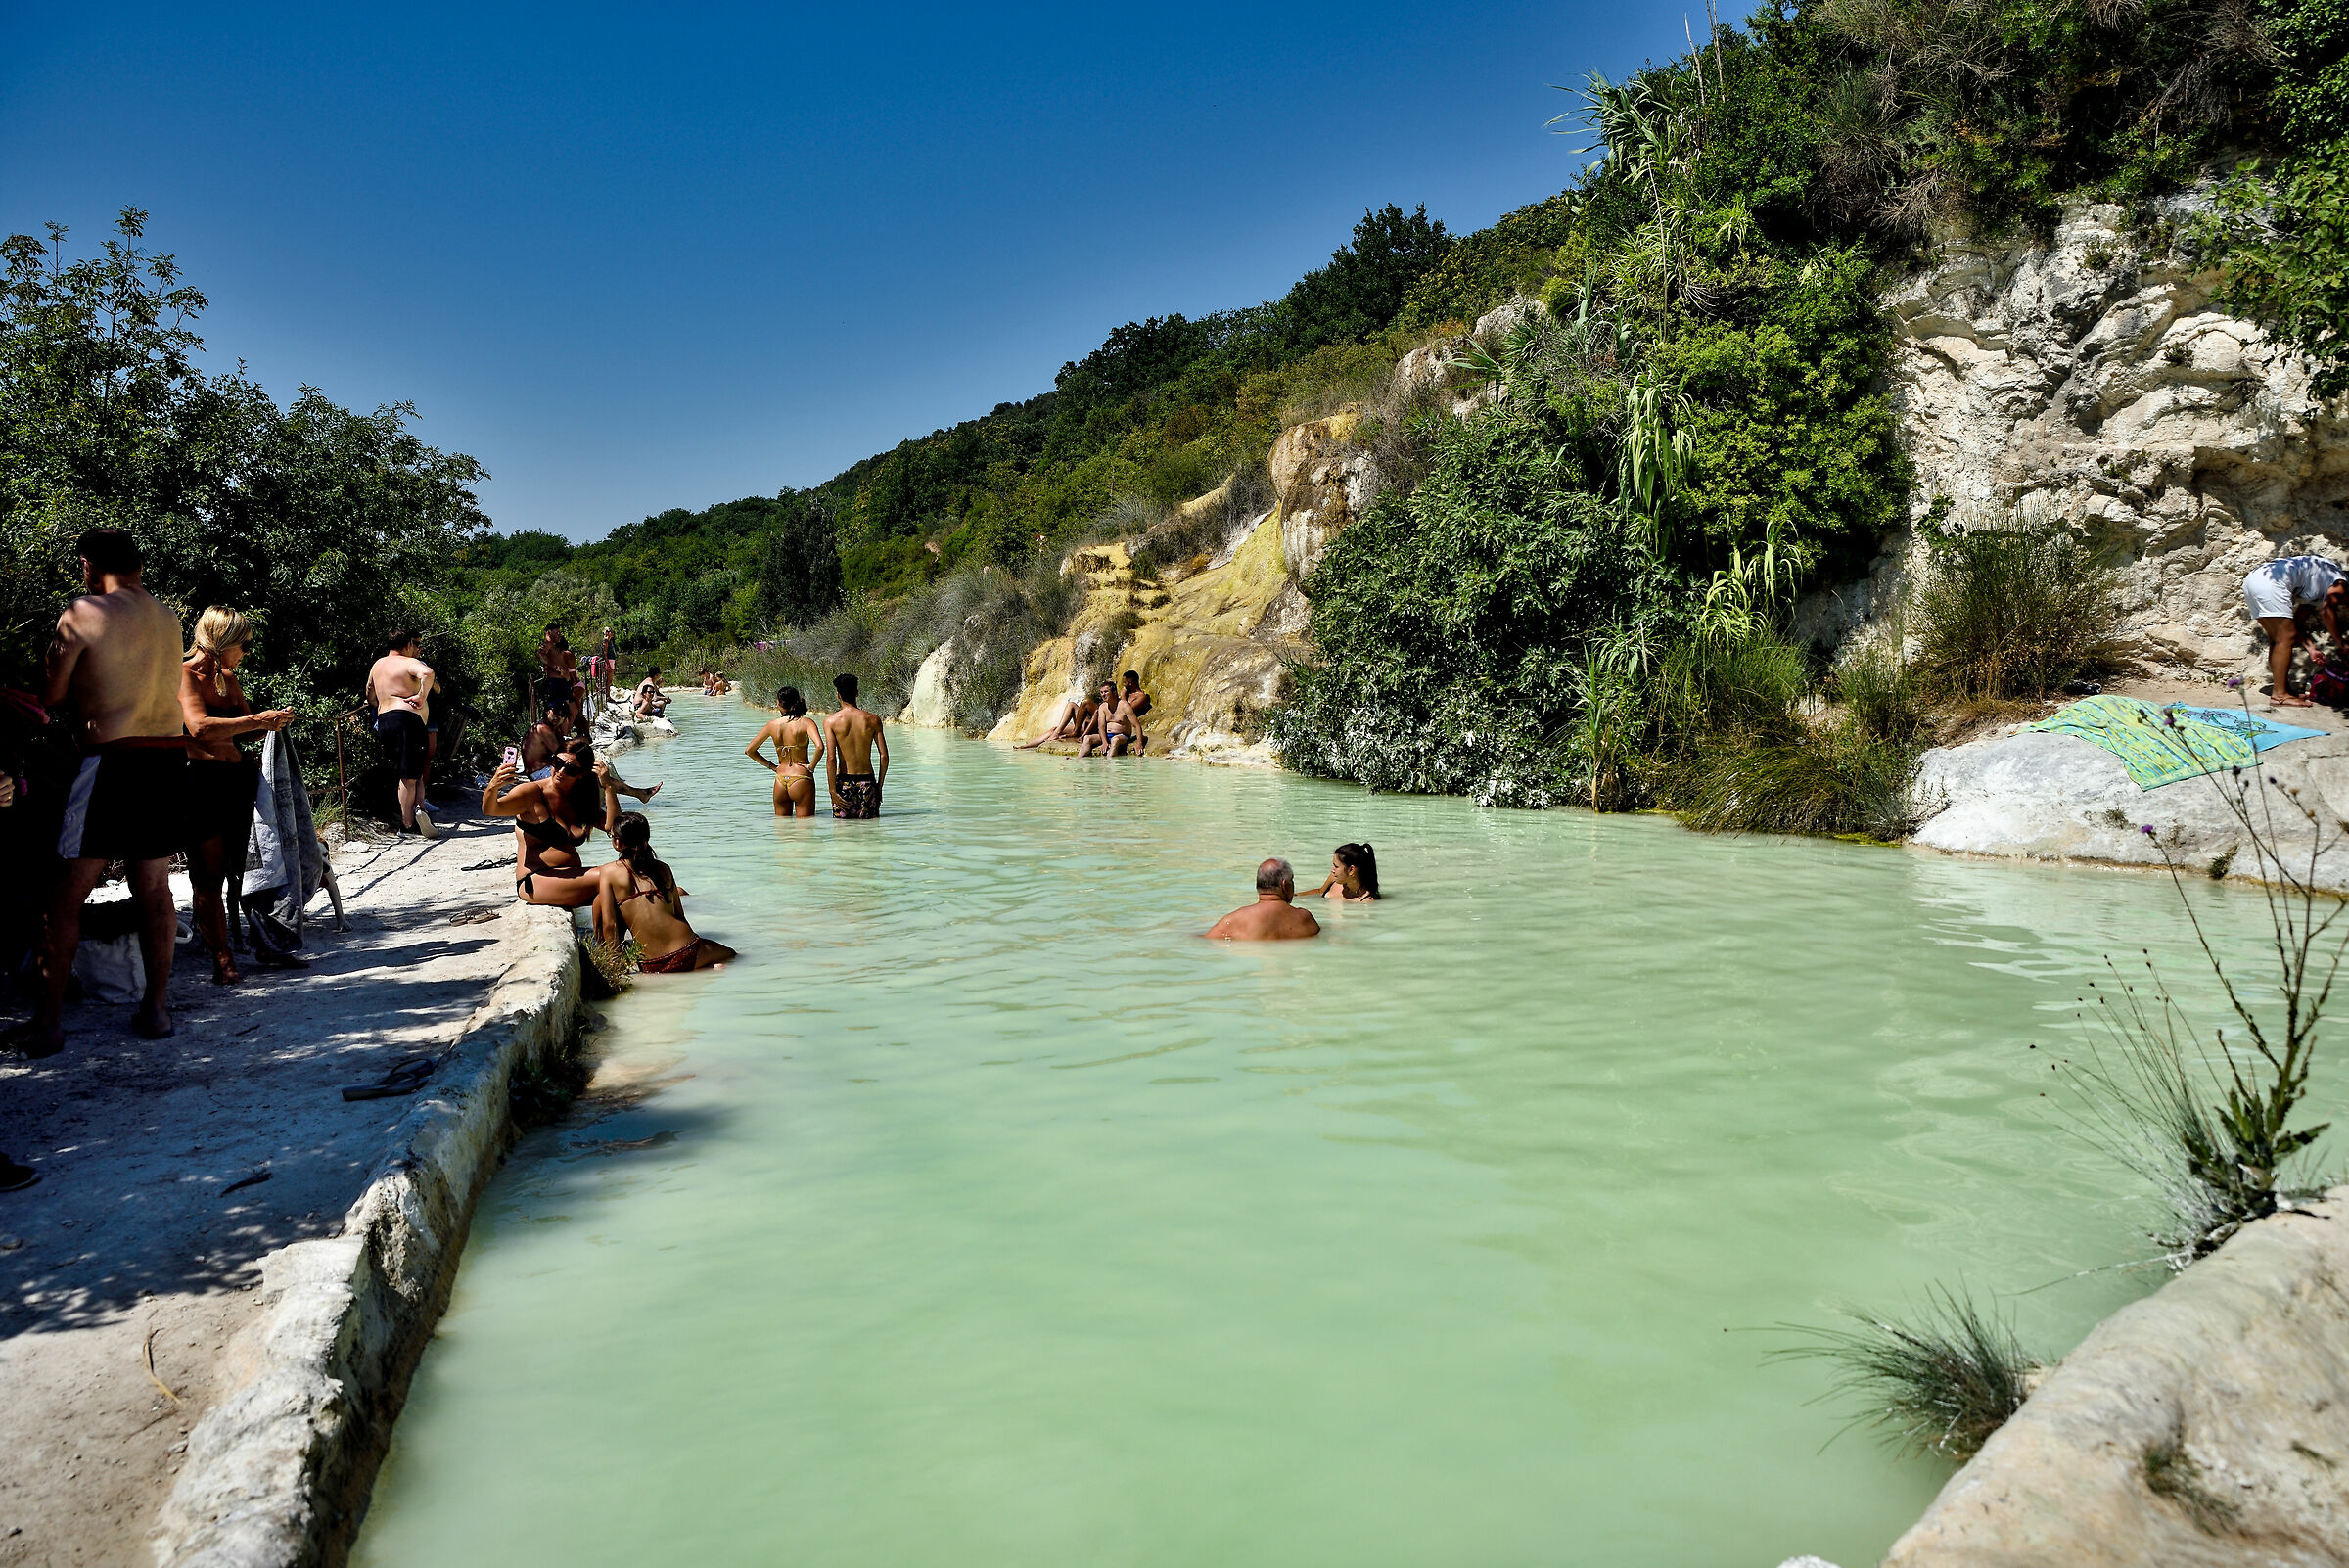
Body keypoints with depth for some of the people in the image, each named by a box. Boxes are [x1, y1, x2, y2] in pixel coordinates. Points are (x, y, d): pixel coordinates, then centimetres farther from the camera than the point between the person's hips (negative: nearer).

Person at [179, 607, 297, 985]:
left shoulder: (228, 677, 16)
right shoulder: (184, 674, -7)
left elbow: (245, 725, 27)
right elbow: (200, 727, -22)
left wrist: (274, 719, 6)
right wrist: (258, 721, -19)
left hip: (238, 776, 7)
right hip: (201, 780, -7)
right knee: (210, 875, -1)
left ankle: (263, 946, 15)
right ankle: (222, 960, 3)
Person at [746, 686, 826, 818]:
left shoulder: (773, 724, 3)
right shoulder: (806, 722, -8)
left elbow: (749, 750, 10)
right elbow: (819, 746, -26)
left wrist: (771, 766, 14)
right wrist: (811, 766, -10)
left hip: (780, 780, 4)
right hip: (801, 780, -4)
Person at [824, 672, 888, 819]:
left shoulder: (831, 721, -5)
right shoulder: (873, 720, -1)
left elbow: (831, 758, -13)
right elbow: (884, 756, -3)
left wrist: (832, 790, -9)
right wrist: (879, 786, 7)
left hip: (844, 782, -1)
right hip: (867, 782, 1)